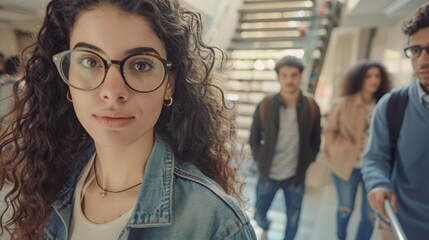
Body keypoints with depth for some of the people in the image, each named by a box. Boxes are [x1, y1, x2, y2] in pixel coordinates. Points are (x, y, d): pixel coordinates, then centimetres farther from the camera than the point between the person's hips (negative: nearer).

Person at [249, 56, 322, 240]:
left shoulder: (312, 108, -6)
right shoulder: (265, 106, -9)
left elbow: (315, 141, 5)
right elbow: (254, 138, 0)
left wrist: (305, 164, -1)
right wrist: (261, 161, -5)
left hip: (296, 175, 1)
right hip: (268, 174, 0)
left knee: (293, 219, 14)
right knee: (260, 215, 16)